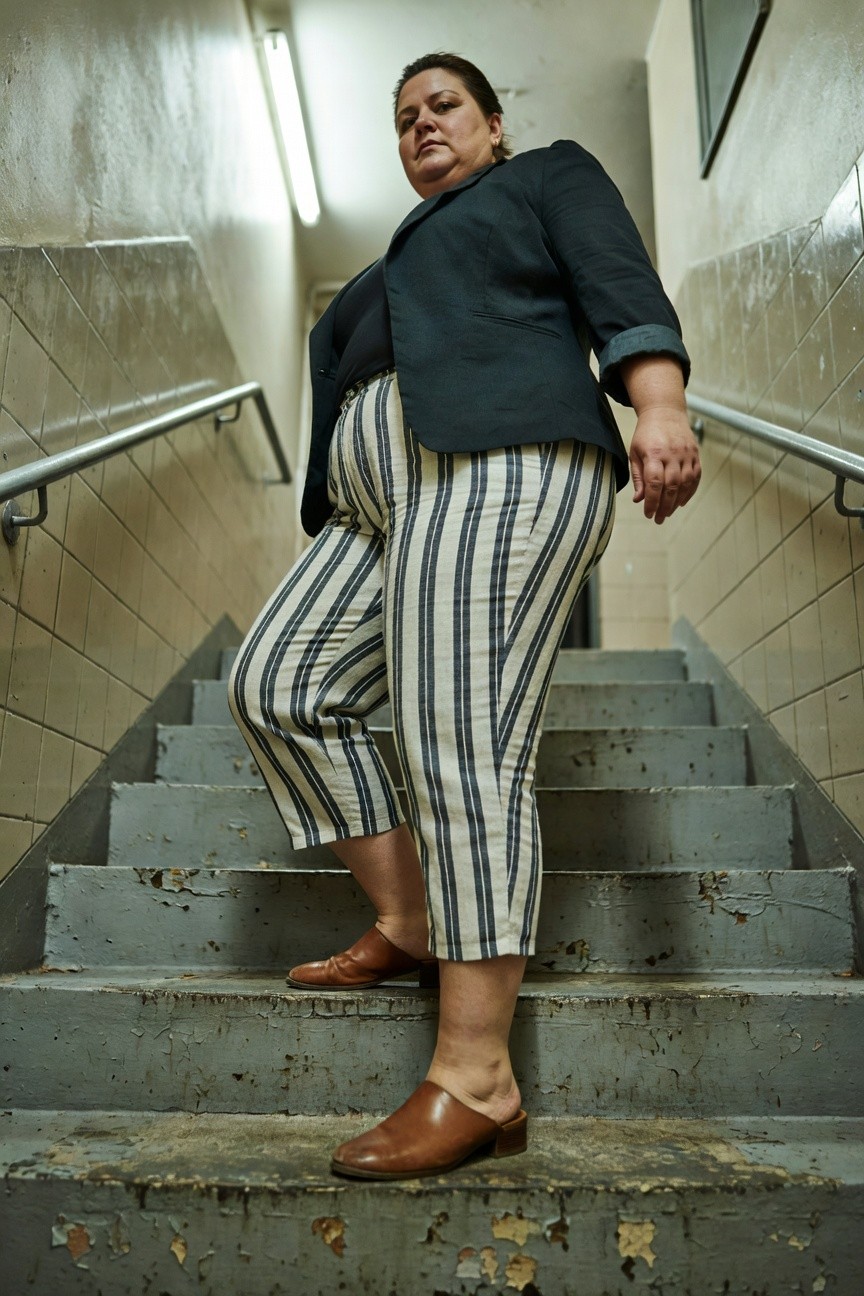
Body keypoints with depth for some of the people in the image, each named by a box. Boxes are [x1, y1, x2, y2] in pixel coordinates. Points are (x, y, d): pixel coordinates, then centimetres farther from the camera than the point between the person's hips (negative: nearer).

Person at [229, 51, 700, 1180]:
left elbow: (620, 285, 0)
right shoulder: (397, 268, 38)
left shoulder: (549, 175, 19)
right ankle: (407, 925, 3)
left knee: (462, 751, -20)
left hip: (500, 466, -9)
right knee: (277, 686, -1)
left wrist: (659, 405, -19)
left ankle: (478, 1083, -19)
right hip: (379, 500, 9)